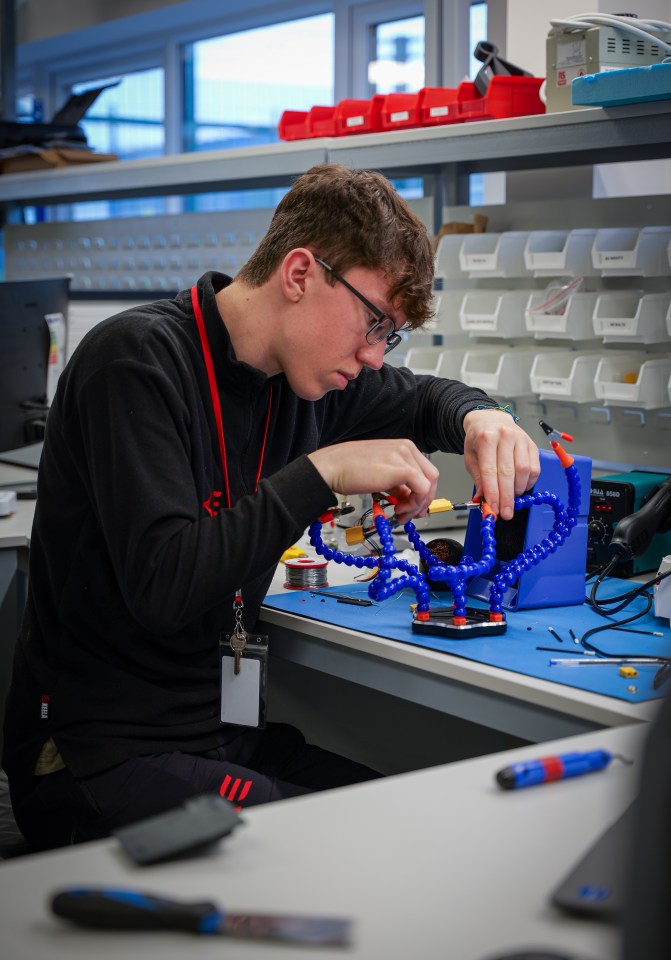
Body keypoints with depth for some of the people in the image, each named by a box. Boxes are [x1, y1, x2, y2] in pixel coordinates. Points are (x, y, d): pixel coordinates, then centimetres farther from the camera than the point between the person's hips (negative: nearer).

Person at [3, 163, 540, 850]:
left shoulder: (302, 366, 6)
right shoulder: (137, 360, -17)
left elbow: (422, 400, 26)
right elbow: (162, 586, -26)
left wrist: (479, 419, 1)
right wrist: (324, 471, -25)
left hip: (223, 732, 8)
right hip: (104, 755, -8)